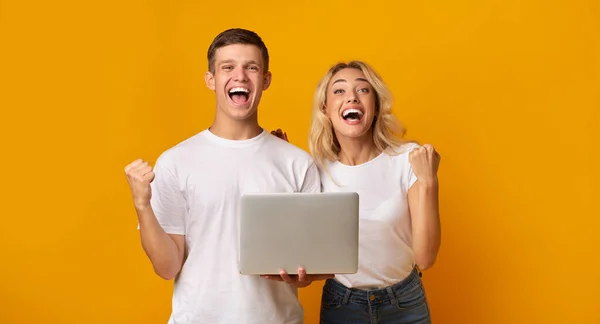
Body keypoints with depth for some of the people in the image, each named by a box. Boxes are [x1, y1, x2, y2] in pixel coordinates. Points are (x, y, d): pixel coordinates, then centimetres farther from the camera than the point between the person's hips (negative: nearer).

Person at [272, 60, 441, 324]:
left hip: (405, 302, -1)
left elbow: (424, 258, -16)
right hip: (339, 302, 1)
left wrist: (428, 182, -27)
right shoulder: (317, 167, -10)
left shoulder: (408, 158, -14)